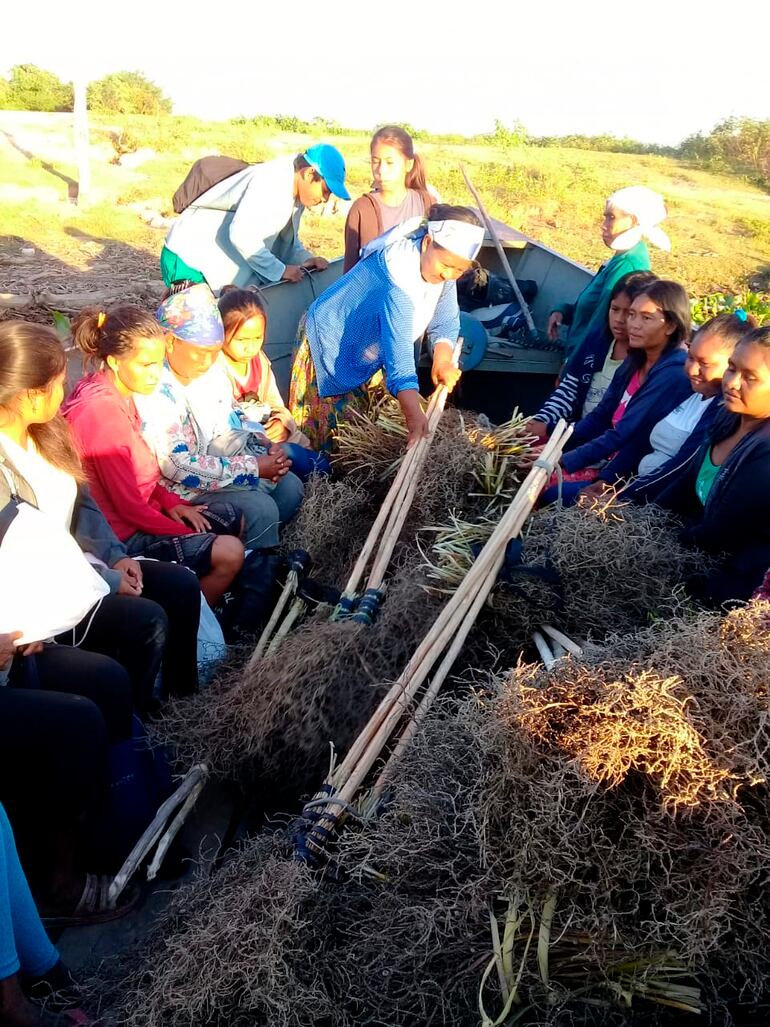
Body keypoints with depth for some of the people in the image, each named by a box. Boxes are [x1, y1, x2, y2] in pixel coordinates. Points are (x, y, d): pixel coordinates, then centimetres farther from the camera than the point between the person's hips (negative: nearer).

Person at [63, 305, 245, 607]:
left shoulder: (118, 394, 2)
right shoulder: (101, 411, -26)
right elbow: (128, 504, -23)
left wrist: (171, 503, -2)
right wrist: (189, 536, -13)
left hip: (141, 511, 10)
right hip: (122, 536, -10)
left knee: (233, 519, 16)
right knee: (229, 552, -18)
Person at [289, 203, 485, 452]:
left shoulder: (441, 260, -12)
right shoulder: (399, 273, -37)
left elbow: (444, 321, -5)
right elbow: (398, 347, -45)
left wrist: (442, 360, -25)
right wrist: (413, 414, -52)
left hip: (369, 352, 8)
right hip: (332, 345, -7)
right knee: (323, 432, -2)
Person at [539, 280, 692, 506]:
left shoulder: (675, 374, -20)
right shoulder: (636, 360, 7)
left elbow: (624, 435, -24)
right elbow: (600, 416, 10)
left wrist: (563, 462, -24)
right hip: (608, 456, 8)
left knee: (545, 491, -20)